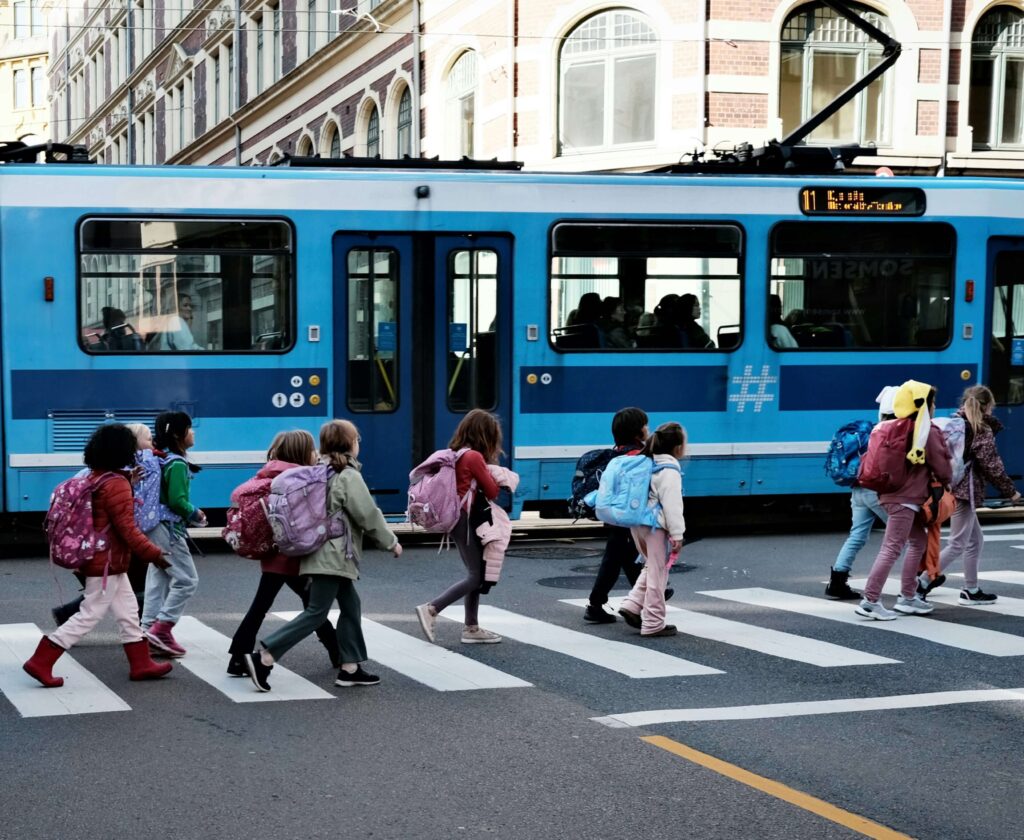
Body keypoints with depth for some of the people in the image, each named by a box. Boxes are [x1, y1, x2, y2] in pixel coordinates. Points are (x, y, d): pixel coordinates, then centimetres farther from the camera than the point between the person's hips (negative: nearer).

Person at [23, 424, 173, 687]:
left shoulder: (93, 478, 5)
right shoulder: (117, 485, -20)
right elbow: (127, 530, -20)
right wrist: (155, 554, -16)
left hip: (105, 562, 9)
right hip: (107, 563, -9)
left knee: (128, 611, 15)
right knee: (89, 615, -2)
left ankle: (141, 664, 21)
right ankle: (40, 663, 0)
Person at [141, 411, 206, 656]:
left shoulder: (162, 459, 11)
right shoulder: (177, 464, -16)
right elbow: (177, 500, -20)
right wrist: (196, 514, -5)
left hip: (157, 525, 9)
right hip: (169, 528, -9)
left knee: (158, 579, 11)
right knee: (186, 580, -5)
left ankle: (149, 627, 13)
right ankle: (161, 628, -7)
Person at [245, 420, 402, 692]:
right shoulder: (349, 477, -14)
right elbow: (369, 516, -12)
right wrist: (391, 543, 0)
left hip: (325, 554, 9)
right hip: (334, 556, -9)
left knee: (351, 606, 14)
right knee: (316, 613, -7)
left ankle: (350, 667, 17)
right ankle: (264, 657, -13)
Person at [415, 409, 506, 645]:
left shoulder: (456, 454, 10)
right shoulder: (474, 457, -16)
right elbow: (492, 491, -11)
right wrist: (491, 475, 7)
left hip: (459, 518, 9)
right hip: (468, 521, -9)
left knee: (476, 574, 13)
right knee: (476, 576, -5)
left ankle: (471, 628, 14)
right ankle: (431, 610, -11)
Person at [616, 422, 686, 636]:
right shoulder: (669, 470, -15)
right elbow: (672, 505, -19)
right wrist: (677, 535, -18)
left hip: (637, 523, 8)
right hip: (656, 526, -8)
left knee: (651, 567, 23)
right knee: (658, 573, 1)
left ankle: (632, 605, 11)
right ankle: (653, 624, 6)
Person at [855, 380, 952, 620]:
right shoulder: (929, 432, -10)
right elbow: (942, 468, -6)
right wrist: (944, 482, 18)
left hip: (892, 492, 9)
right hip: (906, 498, -9)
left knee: (918, 541, 21)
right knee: (892, 548, -9)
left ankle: (907, 597, 24)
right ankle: (870, 601, -12)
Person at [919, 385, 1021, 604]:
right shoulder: (982, 431, -9)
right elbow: (992, 465, -8)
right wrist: (1010, 491, 1)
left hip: (950, 486, 9)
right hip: (965, 490, -9)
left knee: (975, 539, 18)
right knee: (957, 544, -2)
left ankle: (971, 590, 21)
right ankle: (921, 584, -8)